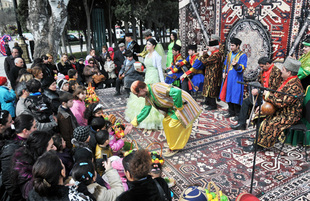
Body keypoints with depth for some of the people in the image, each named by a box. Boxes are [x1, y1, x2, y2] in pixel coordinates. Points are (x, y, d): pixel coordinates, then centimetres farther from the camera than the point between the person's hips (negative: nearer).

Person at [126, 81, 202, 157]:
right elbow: (145, 110, 10)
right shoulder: (147, 95, 2)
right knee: (166, 122, 8)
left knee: (173, 125, -8)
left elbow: (177, 92, -37)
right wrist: (133, 124, 10)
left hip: (182, 105, -9)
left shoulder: (156, 88, -30)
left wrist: (178, 106, -24)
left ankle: (174, 148, 12)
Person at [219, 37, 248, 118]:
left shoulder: (242, 55, -6)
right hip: (228, 78, 7)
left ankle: (238, 114, 8)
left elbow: (242, 68, -13)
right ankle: (231, 112, 21)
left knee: (235, 96, -5)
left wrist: (236, 65, -31)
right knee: (228, 95, 9)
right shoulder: (229, 54, 14)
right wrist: (224, 72, 7)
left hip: (236, 79, -6)